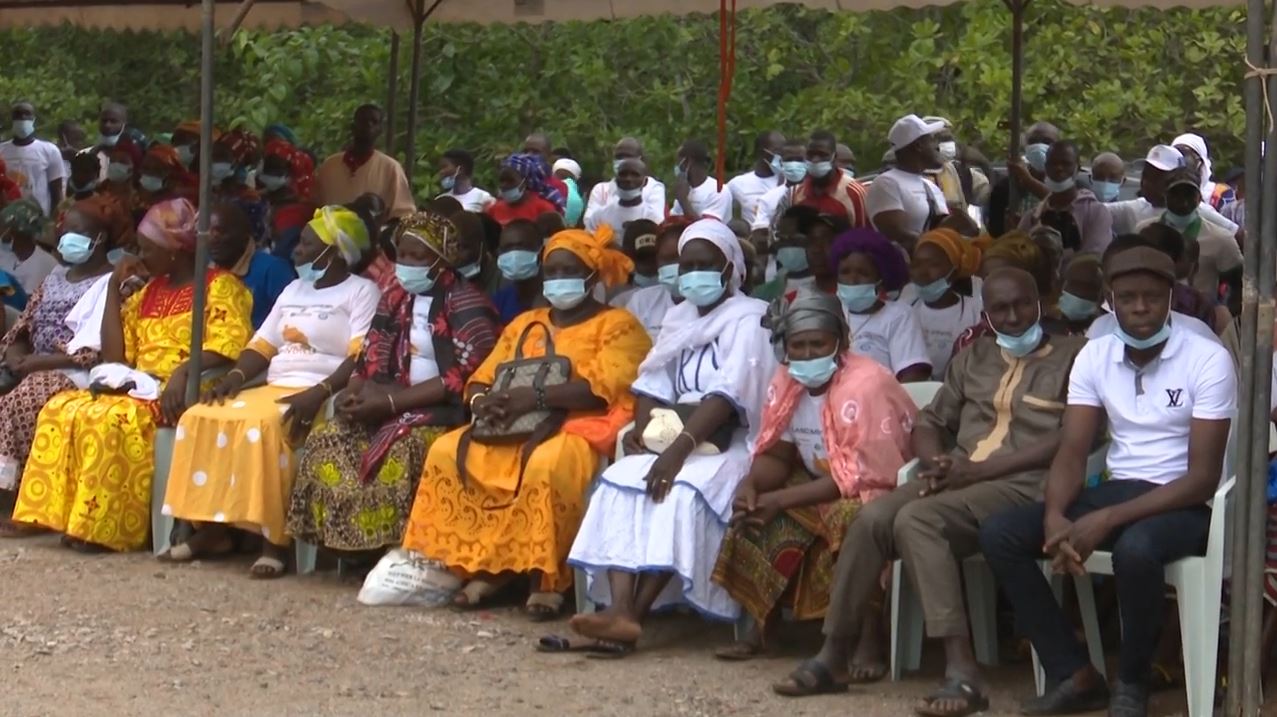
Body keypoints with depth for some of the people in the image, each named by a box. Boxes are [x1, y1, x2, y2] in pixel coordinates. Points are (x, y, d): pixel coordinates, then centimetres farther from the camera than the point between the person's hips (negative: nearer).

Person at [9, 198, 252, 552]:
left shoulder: (220, 285, -1)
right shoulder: (148, 291, 21)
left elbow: (228, 347, -15)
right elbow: (115, 355, 14)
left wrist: (185, 370, -31)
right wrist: (114, 287, 11)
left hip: (184, 392, -7)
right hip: (138, 388, 7)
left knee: (111, 418, -32)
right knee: (62, 409, -17)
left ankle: (106, 526, -26)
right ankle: (71, 517, -20)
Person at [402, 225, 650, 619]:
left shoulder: (616, 324, 4)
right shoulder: (524, 323, 24)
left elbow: (602, 386, -13)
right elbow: (481, 378, 18)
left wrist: (536, 398, -24)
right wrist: (481, 401, -8)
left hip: (580, 428, -6)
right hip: (512, 428, 7)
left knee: (547, 463, -40)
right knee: (448, 451, -17)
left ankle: (547, 578, -25)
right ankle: (483, 566, -14)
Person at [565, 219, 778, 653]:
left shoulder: (747, 321, -3)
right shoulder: (678, 319, 21)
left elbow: (727, 397, -16)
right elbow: (654, 385, 17)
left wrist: (680, 448, -27)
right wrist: (640, 428, -6)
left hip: (726, 446, -6)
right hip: (671, 440, 6)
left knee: (680, 492, -34)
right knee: (619, 481, -23)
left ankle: (635, 614, -38)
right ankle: (620, 609, -38)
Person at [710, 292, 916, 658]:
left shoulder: (865, 384, -25)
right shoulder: (786, 381, -3)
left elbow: (861, 477, -27)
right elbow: (777, 456, 3)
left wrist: (780, 499, -29)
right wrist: (750, 484, -21)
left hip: (883, 490, -8)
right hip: (823, 483, 8)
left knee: (850, 518, -37)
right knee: (753, 509, -11)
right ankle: (762, 624, -2)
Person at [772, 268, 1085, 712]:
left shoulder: (1073, 357, 4)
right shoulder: (973, 358, 24)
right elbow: (929, 423, 24)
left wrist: (979, 468, -15)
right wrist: (938, 465, -2)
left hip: (1023, 485, -6)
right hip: (960, 481, 6)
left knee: (914, 520, -31)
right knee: (872, 518, -21)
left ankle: (962, 672, -37)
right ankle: (834, 655, -15)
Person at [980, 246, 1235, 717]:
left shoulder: (1208, 360, -12)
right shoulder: (1094, 357, 4)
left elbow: (1203, 478, -17)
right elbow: (1072, 453, 1)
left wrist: (1106, 520, -26)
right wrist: (1055, 517, -23)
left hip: (1185, 503, -6)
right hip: (1116, 490, 6)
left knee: (1135, 548, -40)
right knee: (999, 534, -14)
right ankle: (1075, 676, -10)